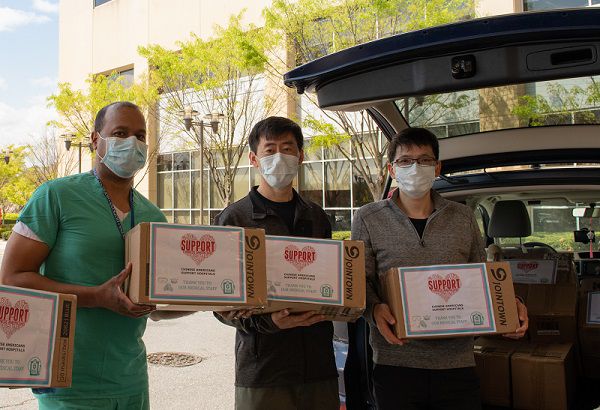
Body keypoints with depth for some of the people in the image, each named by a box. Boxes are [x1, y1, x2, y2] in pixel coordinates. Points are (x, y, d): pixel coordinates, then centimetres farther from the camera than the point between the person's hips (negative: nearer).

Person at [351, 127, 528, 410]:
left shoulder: (463, 218, 9)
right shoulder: (368, 220, 2)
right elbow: (360, 281, 0)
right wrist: (374, 309, -20)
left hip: (457, 361, 2)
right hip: (396, 363, -2)